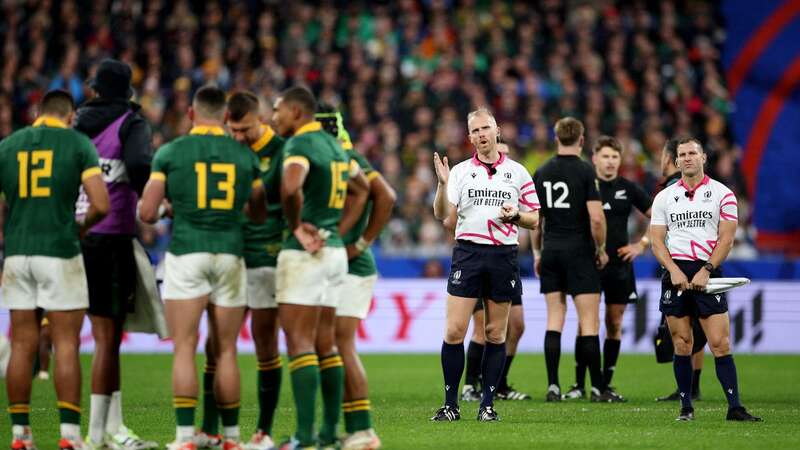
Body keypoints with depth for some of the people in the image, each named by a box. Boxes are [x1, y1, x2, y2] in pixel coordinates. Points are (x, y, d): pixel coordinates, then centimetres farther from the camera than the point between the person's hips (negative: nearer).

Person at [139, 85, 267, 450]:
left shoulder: (170, 153, -2)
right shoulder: (245, 156, 6)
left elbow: (148, 213, -4)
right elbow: (259, 214, 13)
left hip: (186, 253, -2)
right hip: (230, 254, 2)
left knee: (185, 349, -2)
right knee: (226, 351, 10)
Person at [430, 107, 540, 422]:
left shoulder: (518, 172, 9)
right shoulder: (460, 171, 7)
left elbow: (533, 220, 11)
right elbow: (443, 215, -2)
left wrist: (515, 215, -9)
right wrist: (442, 184, -16)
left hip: (504, 255, 1)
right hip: (468, 252, -1)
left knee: (496, 334, 3)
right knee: (454, 331, -7)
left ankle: (488, 404, 9)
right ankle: (450, 404, 0)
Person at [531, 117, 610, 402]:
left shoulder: (542, 173, 5)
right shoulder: (585, 172, -10)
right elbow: (596, 218, -16)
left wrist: (537, 252, 18)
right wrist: (601, 249, -1)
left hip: (551, 252, 4)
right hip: (579, 252, -4)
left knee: (554, 320, 7)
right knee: (589, 322, -1)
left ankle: (553, 386, 2)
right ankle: (597, 388, -1)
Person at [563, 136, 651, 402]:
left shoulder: (628, 188, 5)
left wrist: (642, 245, 2)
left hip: (619, 264, 2)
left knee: (614, 324, 4)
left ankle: (606, 385, 11)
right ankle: (579, 385, -1)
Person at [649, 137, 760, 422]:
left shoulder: (722, 194, 5)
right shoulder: (664, 198, 11)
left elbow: (726, 239, 0)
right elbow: (657, 241, 8)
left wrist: (705, 271, -11)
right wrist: (673, 270, -8)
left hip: (708, 273, -2)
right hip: (675, 273, 2)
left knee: (720, 343, -9)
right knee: (682, 345, 2)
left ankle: (734, 407, -9)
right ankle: (686, 406, 8)